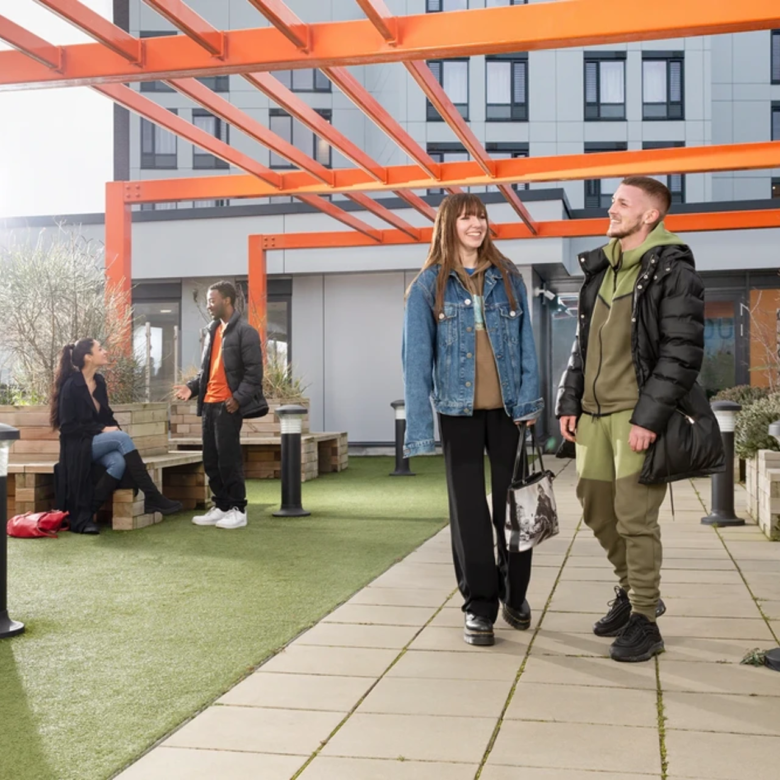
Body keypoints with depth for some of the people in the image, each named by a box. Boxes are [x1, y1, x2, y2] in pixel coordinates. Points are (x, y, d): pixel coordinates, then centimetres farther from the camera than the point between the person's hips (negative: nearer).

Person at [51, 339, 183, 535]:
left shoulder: (99, 381, 10)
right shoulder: (71, 385, -12)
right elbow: (68, 427, -14)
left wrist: (113, 429, -4)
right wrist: (102, 430, -19)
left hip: (99, 443, 6)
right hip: (78, 445, -6)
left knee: (119, 462, -29)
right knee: (122, 437, -31)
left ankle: (85, 514, -25)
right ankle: (152, 496, -31)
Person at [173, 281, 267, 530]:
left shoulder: (245, 332, -7)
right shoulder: (212, 331, 18)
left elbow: (254, 372, -12)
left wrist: (238, 398, -21)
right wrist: (192, 387, 6)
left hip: (228, 405, -8)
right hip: (209, 404, 8)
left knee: (228, 459, -4)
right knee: (210, 460, 10)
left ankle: (238, 510, 6)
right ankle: (221, 507, 19)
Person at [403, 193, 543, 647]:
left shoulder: (508, 278, 7)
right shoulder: (429, 286, 0)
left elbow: (526, 343, 5)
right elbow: (417, 359, -4)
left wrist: (528, 400, -7)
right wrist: (420, 426, -11)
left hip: (507, 408, 2)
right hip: (459, 411, -1)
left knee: (512, 502, 7)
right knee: (468, 508, 4)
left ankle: (515, 594, 26)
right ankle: (479, 605, 15)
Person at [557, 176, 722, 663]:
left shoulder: (672, 271, -8)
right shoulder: (601, 269, 15)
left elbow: (683, 353, -13)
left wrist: (649, 417, -18)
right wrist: (570, 401, 13)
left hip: (638, 416, -7)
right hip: (594, 414, 7)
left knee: (635, 518, -4)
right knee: (597, 510, 14)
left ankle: (643, 621, 11)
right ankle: (633, 591, 35)